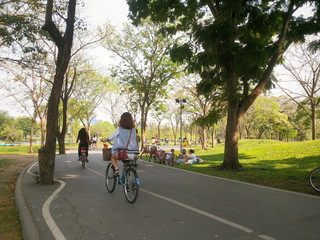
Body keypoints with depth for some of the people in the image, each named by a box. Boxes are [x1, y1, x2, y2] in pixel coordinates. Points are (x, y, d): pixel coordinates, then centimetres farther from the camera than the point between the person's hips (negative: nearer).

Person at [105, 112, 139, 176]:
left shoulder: (120, 129, -3)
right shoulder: (133, 129, 6)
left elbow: (111, 137, 7)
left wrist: (105, 140, 27)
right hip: (132, 154, 4)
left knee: (113, 157, 26)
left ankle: (116, 169, 3)